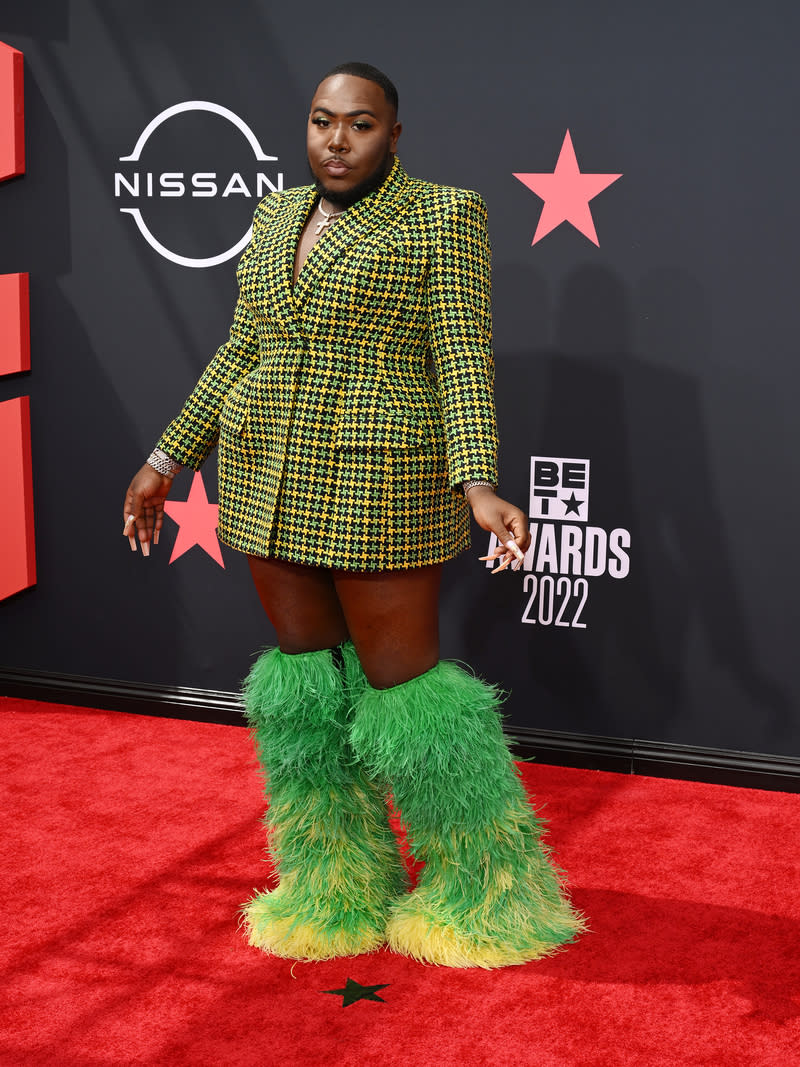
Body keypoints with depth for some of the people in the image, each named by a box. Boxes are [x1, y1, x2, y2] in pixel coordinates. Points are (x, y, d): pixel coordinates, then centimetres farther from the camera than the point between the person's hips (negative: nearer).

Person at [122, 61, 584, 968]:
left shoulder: (443, 216, -6)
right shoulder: (278, 217, 12)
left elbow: (463, 360, -12)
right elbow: (241, 356, 15)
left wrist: (479, 488, -25)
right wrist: (166, 462, 13)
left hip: (380, 485, -6)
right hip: (272, 479, 6)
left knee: (400, 680, -2)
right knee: (304, 673, 10)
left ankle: (480, 887, 17)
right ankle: (338, 887, 23)